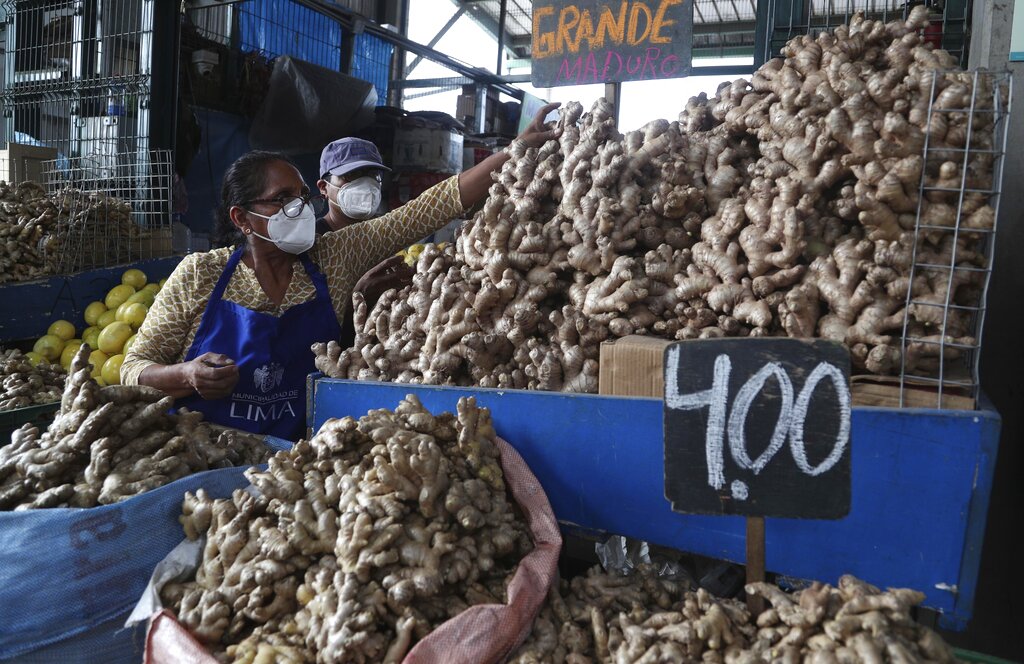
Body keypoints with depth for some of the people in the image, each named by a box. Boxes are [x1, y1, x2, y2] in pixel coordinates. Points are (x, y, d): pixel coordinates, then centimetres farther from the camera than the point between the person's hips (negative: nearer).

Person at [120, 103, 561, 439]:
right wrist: (186, 376, -21)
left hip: (293, 456, 1)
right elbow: (134, 367, 2)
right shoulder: (201, 275, -5)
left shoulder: (333, 258, -1)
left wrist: (518, 150, -8)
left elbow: (429, 210, -5)